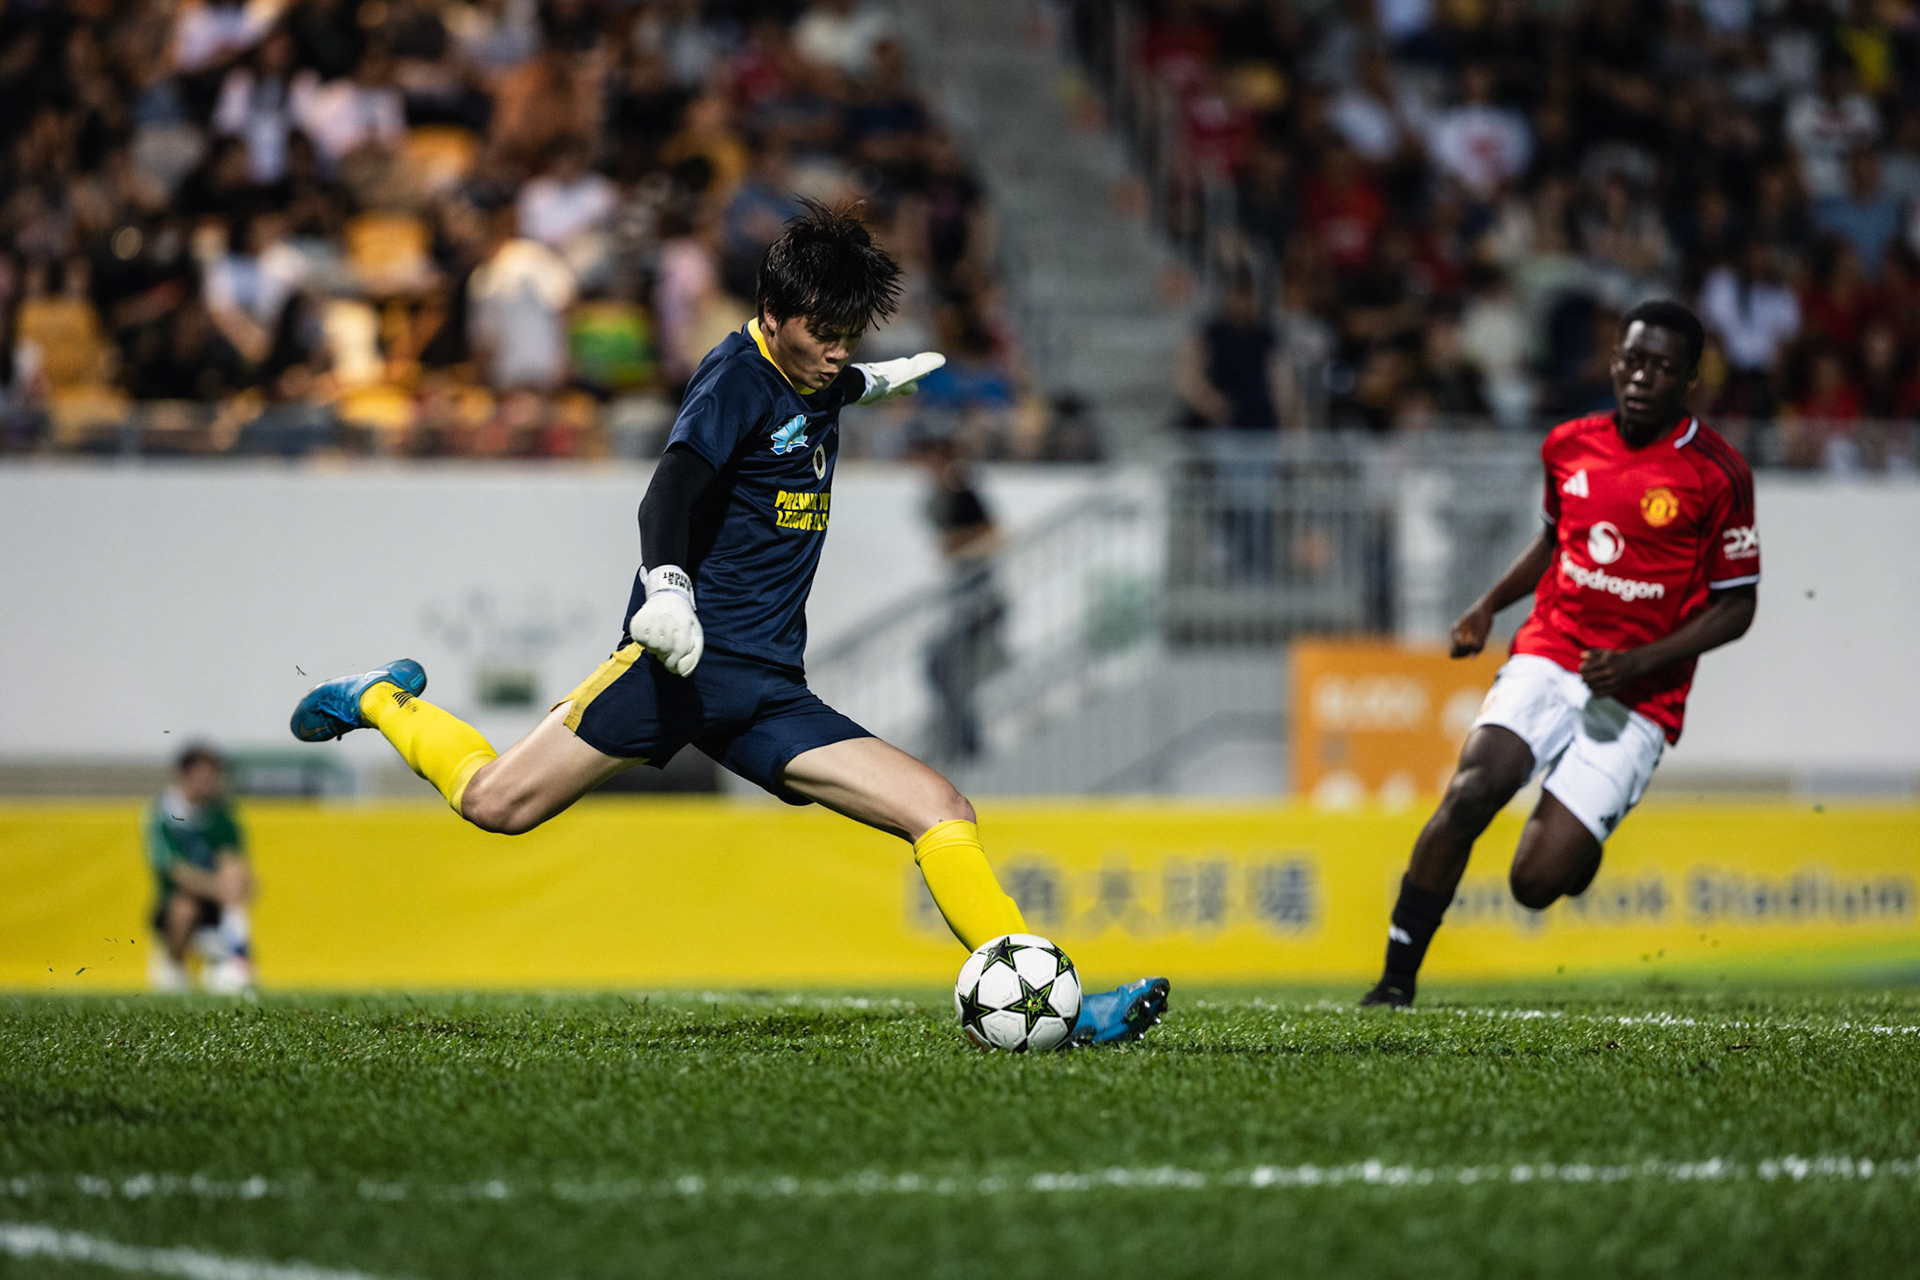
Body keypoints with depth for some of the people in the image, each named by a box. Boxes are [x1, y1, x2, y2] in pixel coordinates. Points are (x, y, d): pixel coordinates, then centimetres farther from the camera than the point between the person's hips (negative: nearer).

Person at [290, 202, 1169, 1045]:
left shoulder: (812, 383, 17)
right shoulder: (737, 376, -9)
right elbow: (672, 492, -26)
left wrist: (869, 382, 59)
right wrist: (667, 587, -44)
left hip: (770, 694, 7)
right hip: (691, 658, -7)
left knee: (943, 814, -7)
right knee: (497, 804, -15)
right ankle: (386, 702, 15)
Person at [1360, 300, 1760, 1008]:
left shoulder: (1716, 473, -7)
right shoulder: (1570, 445, 7)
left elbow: (1736, 608, -3)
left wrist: (1639, 663, -15)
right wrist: (1489, 604, 10)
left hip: (1636, 701, -3)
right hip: (1548, 659, 3)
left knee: (1536, 884, -12)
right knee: (1469, 794, -25)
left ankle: (1580, 845, 27)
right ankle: (1397, 981, -15)